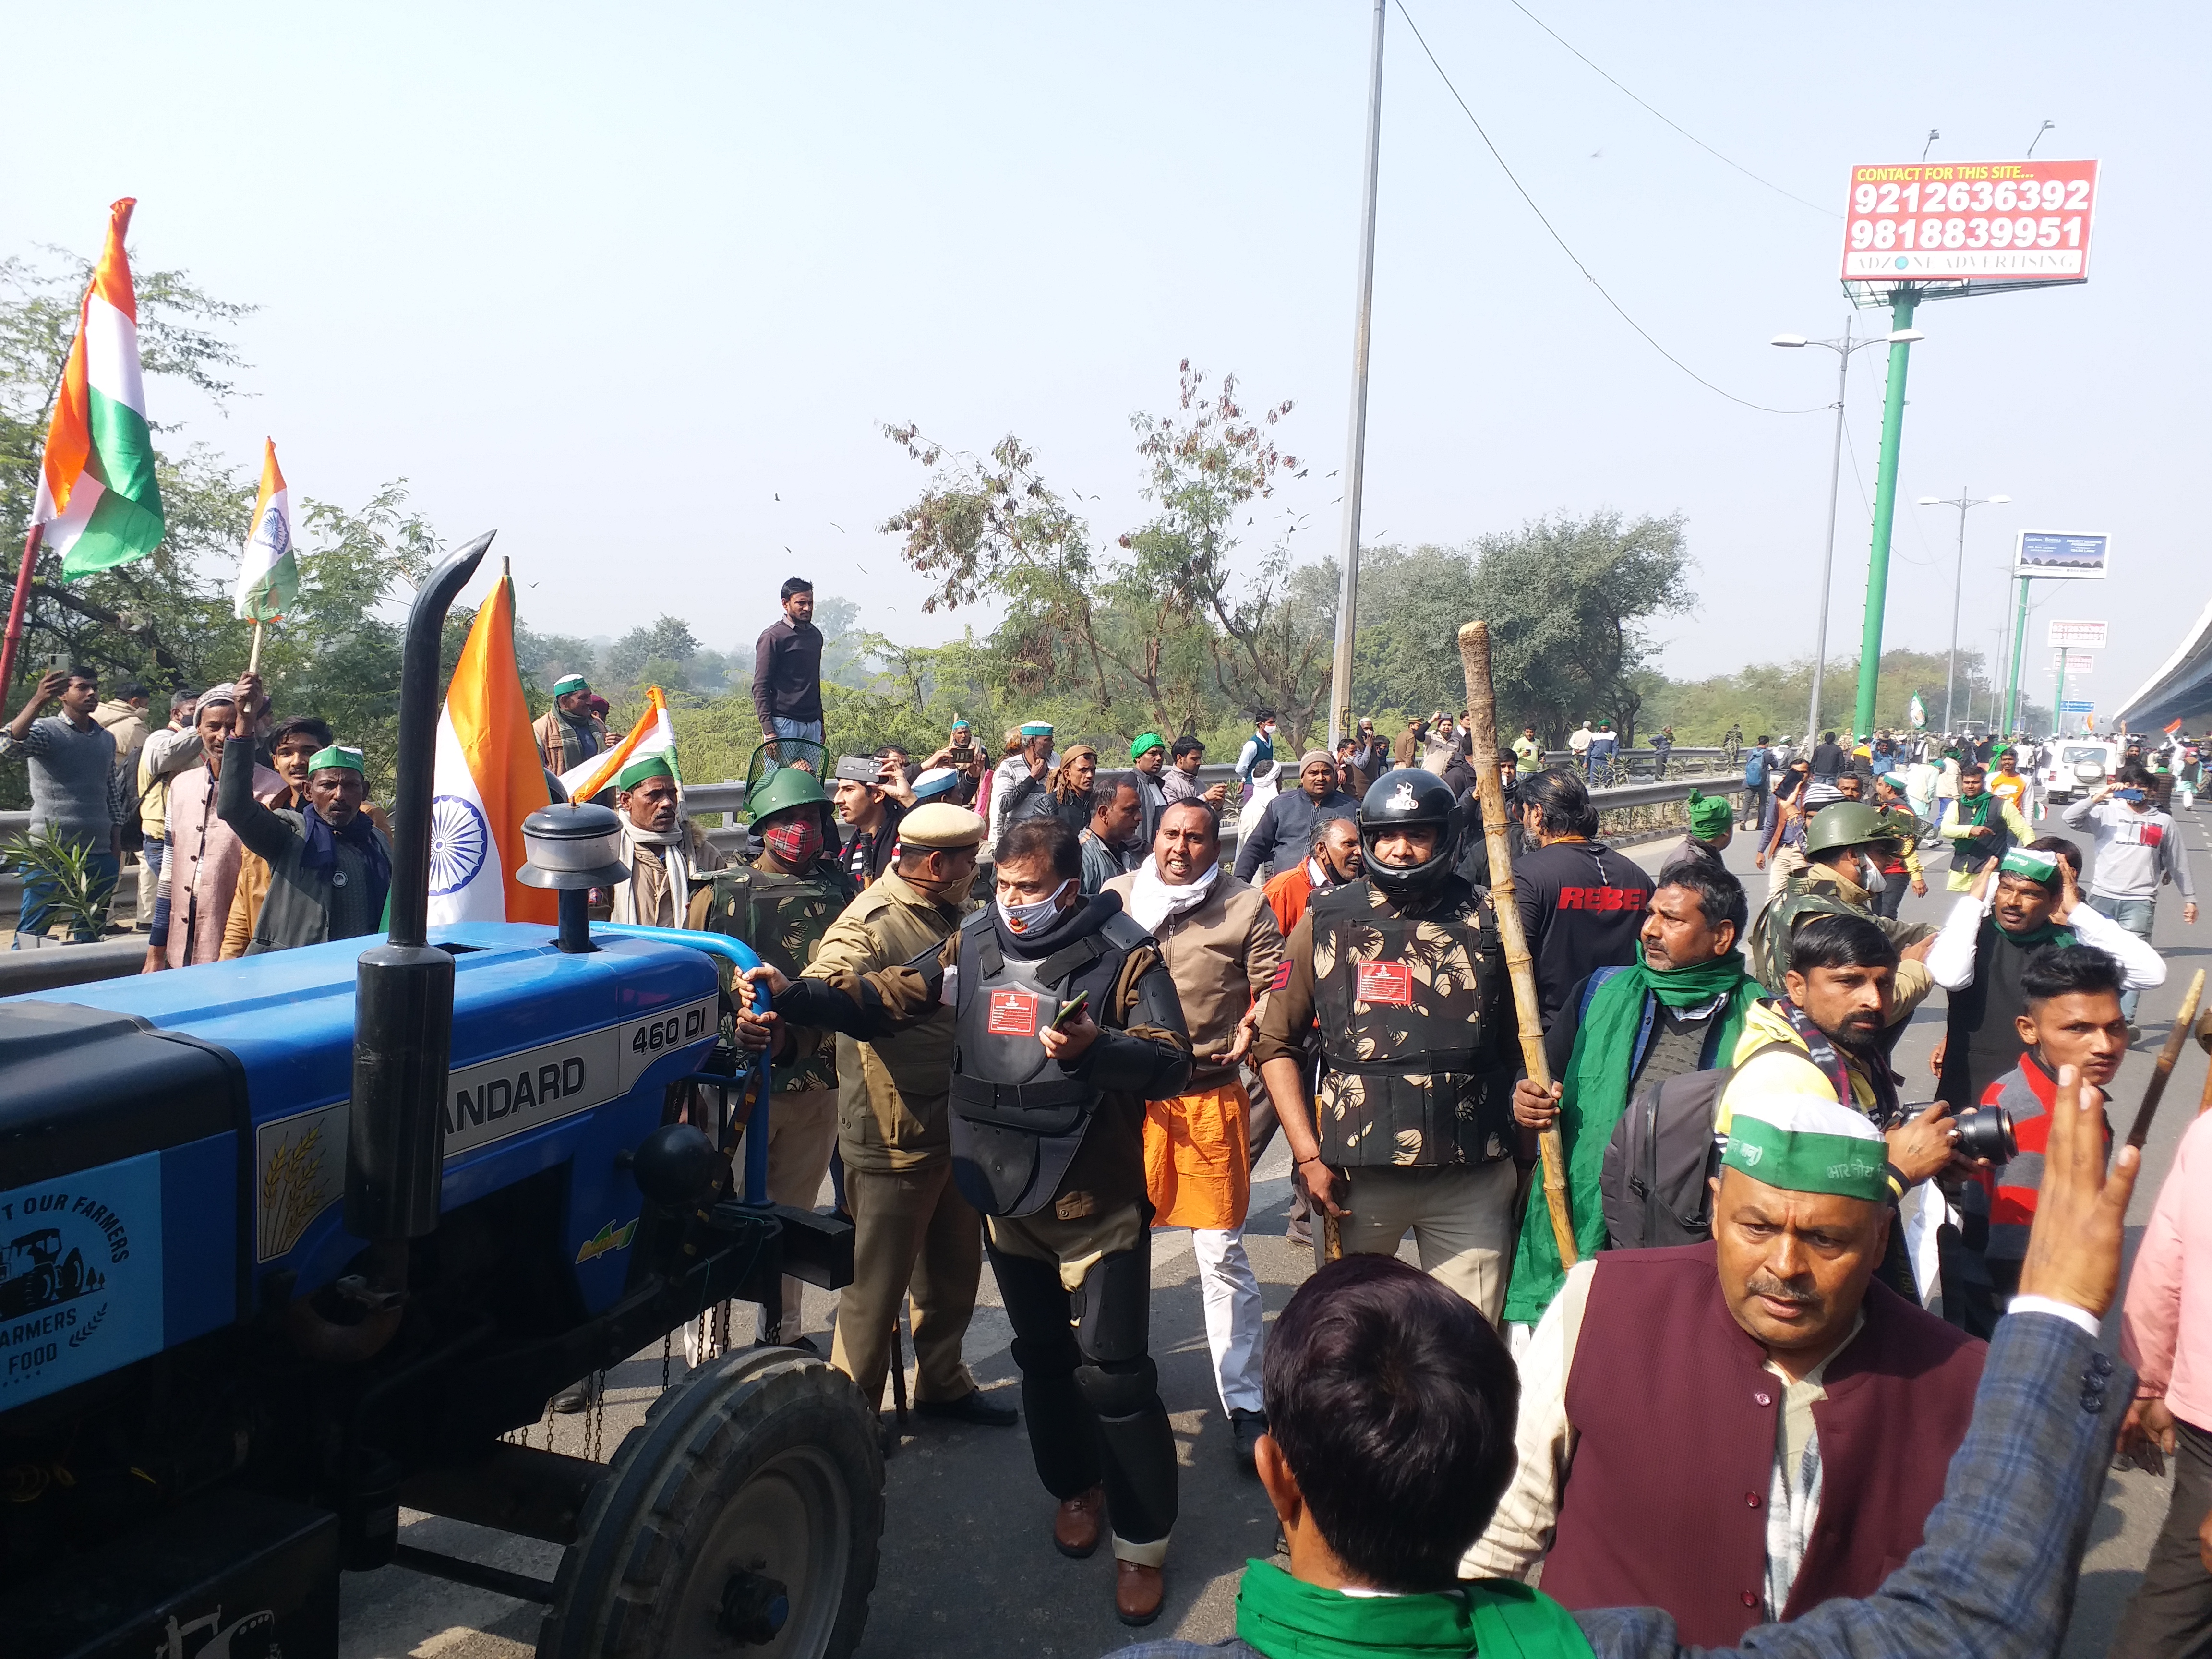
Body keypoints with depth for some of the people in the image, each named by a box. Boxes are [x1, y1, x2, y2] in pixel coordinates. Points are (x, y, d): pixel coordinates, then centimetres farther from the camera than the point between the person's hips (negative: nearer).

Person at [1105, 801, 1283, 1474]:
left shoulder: (1245, 907, -1)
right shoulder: (1114, 897, 5)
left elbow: (1274, 987, 1)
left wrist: (1249, 1031, -14)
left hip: (1212, 1096, -3)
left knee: (1222, 1252, -1)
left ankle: (1244, 1402, 10)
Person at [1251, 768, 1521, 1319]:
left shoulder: (1486, 922, 3)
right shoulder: (1327, 923, 1)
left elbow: (1523, 1039, 12)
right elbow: (1276, 1042, 4)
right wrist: (1308, 1157, -2)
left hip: (1470, 1177, 0)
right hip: (1358, 1174, 0)